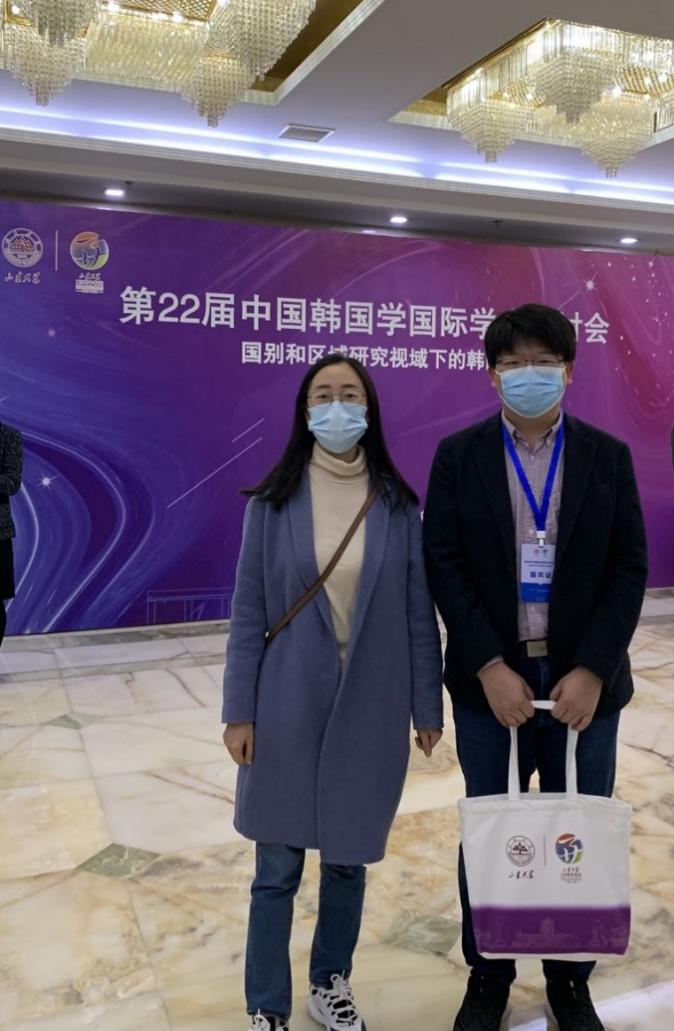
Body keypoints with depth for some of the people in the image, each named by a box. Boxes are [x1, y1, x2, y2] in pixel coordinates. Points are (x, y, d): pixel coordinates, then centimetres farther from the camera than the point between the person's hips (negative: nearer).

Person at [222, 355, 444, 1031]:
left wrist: (428, 705, 4)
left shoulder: (397, 504, -2)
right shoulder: (273, 502, -5)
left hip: (371, 708, 1)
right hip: (289, 705, -1)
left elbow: (418, 612, 2)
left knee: (349, 859, 15)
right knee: (278, 868, 9)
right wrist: (238, 711, -3)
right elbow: (248, 612, -2)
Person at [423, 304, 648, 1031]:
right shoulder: (458, 456, 0)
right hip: (491, 685, -1)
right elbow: (442, 564, -5)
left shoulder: (608, 457, 2)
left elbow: (629, 569, -2)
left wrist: (591, 671, -12)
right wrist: (490, 668, -13)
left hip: (583, 684, 1)